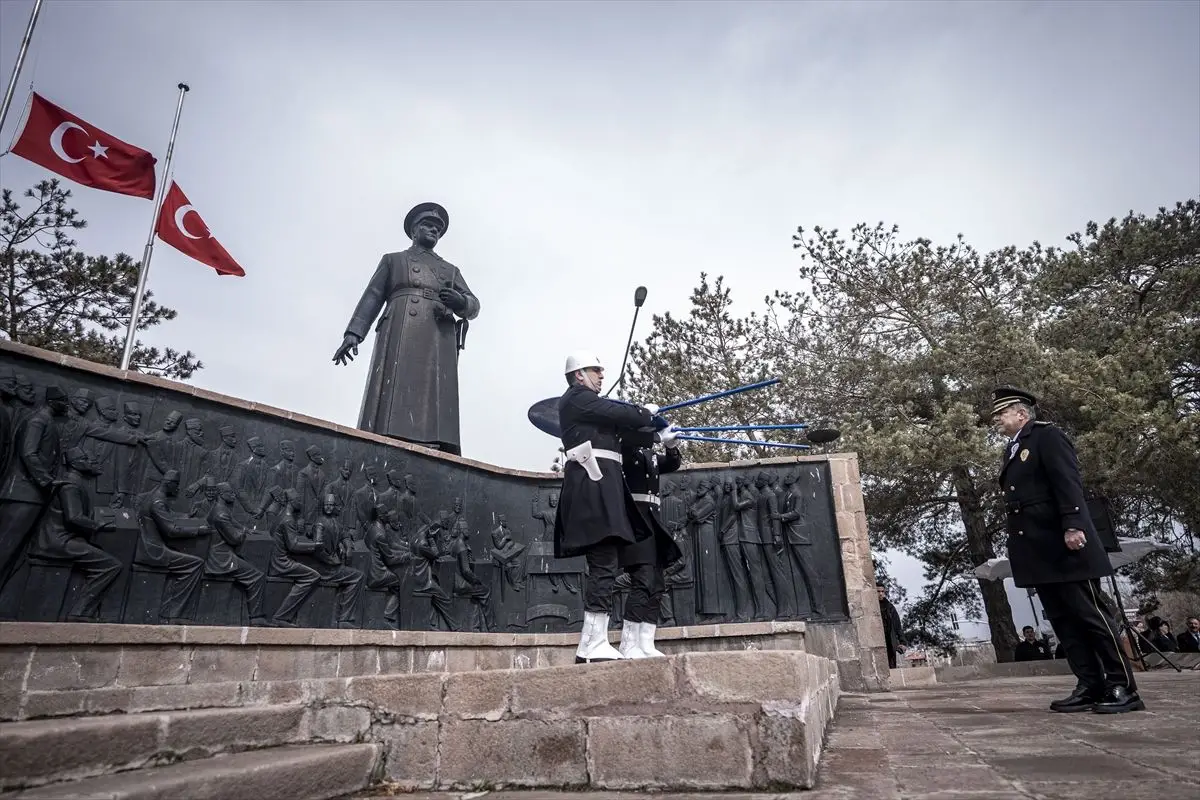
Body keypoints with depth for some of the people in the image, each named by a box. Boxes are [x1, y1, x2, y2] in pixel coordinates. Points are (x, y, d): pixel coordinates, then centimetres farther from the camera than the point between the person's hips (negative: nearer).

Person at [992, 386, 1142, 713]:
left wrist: (1072, 526, -24)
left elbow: (1069, 482, -15)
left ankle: (1123, 688, 4)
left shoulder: (1047, 436, -3)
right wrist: (1020, 548, 15)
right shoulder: (1011, 451, 20)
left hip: (1063, 545, -8)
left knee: (1091, 613, -3)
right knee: (1063, 620, 7)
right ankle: (1090, 687, 11)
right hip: (1038, 551, 8)